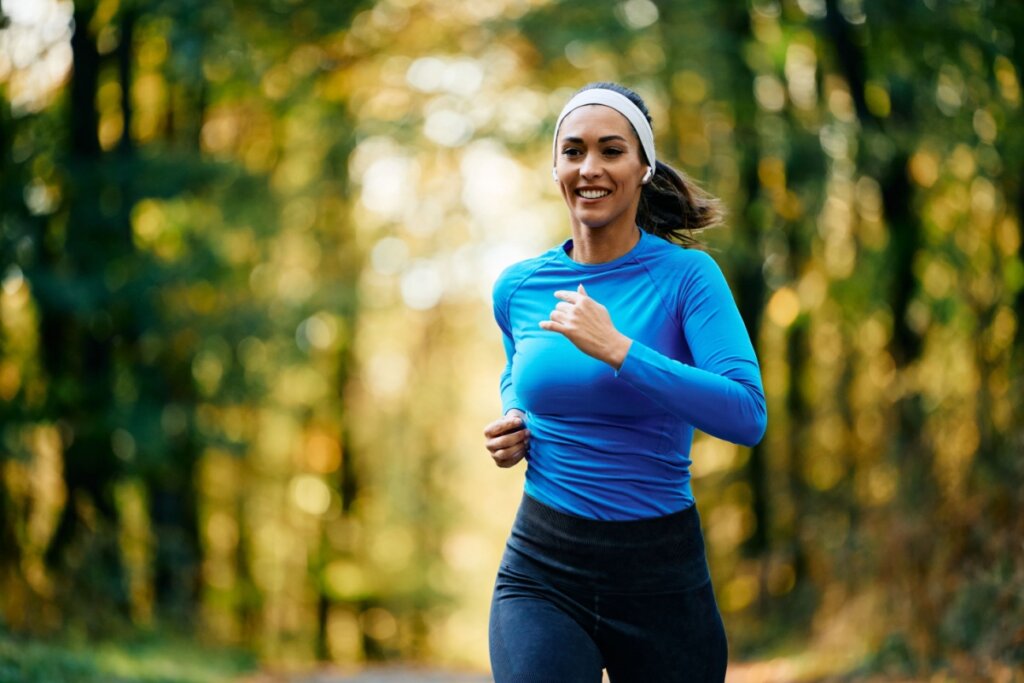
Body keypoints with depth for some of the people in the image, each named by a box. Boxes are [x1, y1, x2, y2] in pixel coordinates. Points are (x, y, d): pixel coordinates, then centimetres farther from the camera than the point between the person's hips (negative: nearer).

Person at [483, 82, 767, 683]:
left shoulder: (687, 275, -7)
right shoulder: (518, 289, 4)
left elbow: (748, 415, -20)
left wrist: (617, 349, -24)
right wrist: (511, 424, 5)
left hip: (661, 572, -1)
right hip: (542, 572, 1)